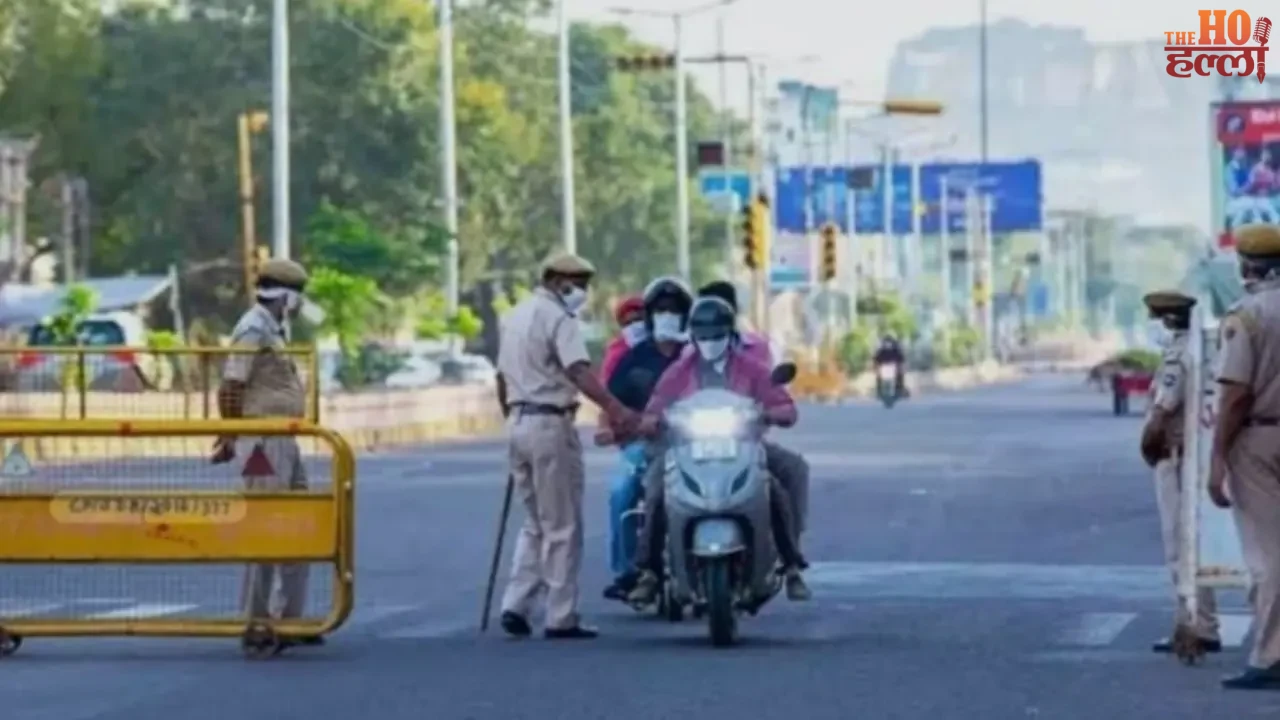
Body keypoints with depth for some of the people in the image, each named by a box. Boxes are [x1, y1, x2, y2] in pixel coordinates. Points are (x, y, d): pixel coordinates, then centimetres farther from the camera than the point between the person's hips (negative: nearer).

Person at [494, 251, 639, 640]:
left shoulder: (514, 317, 17)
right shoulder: (558, 318, -11)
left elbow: (502, 378, 21)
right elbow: (580, 372, -27)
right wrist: (617, 410, -38)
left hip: (518, 422, 9)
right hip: (551, 424, -8)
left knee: (535, 524, 17)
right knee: (562, 528, -2)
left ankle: (515, 605, 7)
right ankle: (561, 618, -1)